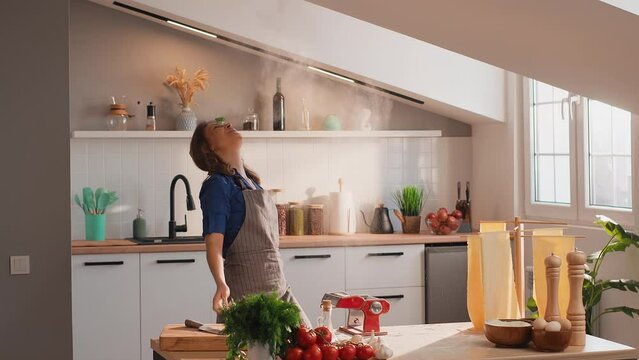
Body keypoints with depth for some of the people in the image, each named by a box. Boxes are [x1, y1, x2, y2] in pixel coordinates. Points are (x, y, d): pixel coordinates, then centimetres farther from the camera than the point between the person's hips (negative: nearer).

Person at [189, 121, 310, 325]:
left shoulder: (253, 182, 15)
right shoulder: (217, 185, -10)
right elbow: (213, 243, -21)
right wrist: (221, 285, -36)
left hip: (279, 286, 8)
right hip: (245, 291, -8)